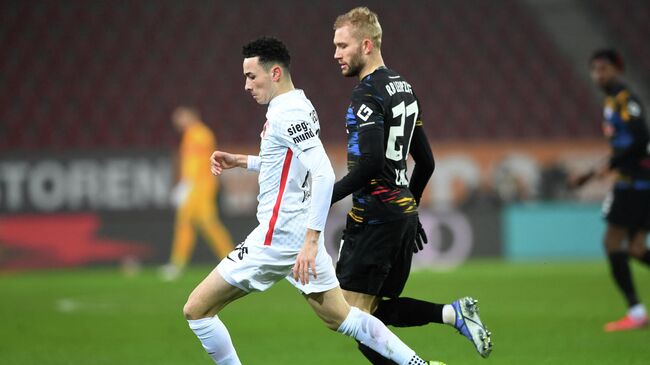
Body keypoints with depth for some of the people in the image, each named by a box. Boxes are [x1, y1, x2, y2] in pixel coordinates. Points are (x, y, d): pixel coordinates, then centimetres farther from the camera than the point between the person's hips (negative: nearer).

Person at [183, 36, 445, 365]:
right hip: (302, 235, 10)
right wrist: (241, 161, 22)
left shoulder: (288, 113, -16)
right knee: (341, 318, 18)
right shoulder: (298, 106, 13)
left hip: (278, 237, -10)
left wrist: (311, 239, -29)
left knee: (196, 309, -4)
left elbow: (324, 174, -26)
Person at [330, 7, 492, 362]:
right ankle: (454, 313, 2)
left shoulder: (366, 94, -13)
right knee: (376, 308, 15)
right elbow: (426, 162, 20)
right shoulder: (403, 87, 15)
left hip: (375, 218, -9)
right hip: (404, 213, 9)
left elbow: (370, 163, -24)